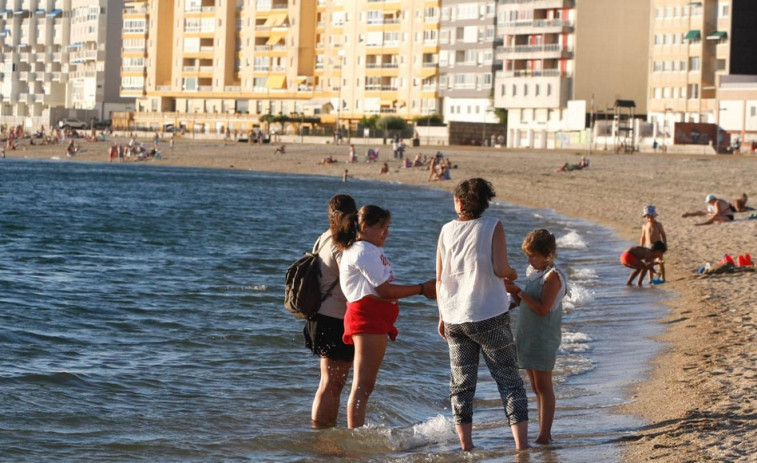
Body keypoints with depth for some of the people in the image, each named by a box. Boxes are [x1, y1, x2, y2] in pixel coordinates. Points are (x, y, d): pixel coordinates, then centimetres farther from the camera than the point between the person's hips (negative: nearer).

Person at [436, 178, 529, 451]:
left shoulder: (447, 231, 5)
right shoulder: (493, 227, -4)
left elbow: (440, 278, 7)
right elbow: (500, 269, -14)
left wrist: (442, 317, 15)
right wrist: (512, 274, 9)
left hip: (455, 319, 3)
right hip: (490, 316, -3)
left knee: (461, 384, 11)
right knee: (509, 381, 2)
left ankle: (466, 446, 9)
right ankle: (521, 444, -6)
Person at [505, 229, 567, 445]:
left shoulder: (553, 276, -13)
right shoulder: (534, 273, 13)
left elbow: (543, 309, -21)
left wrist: (519, 291, -19)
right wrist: (513, 291, 0)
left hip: (543, 338, -9)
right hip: (527, 336, 9)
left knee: (543, 386, -8)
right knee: (536, 387, 10)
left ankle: (545, 435, -7)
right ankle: (543, 434, 15)